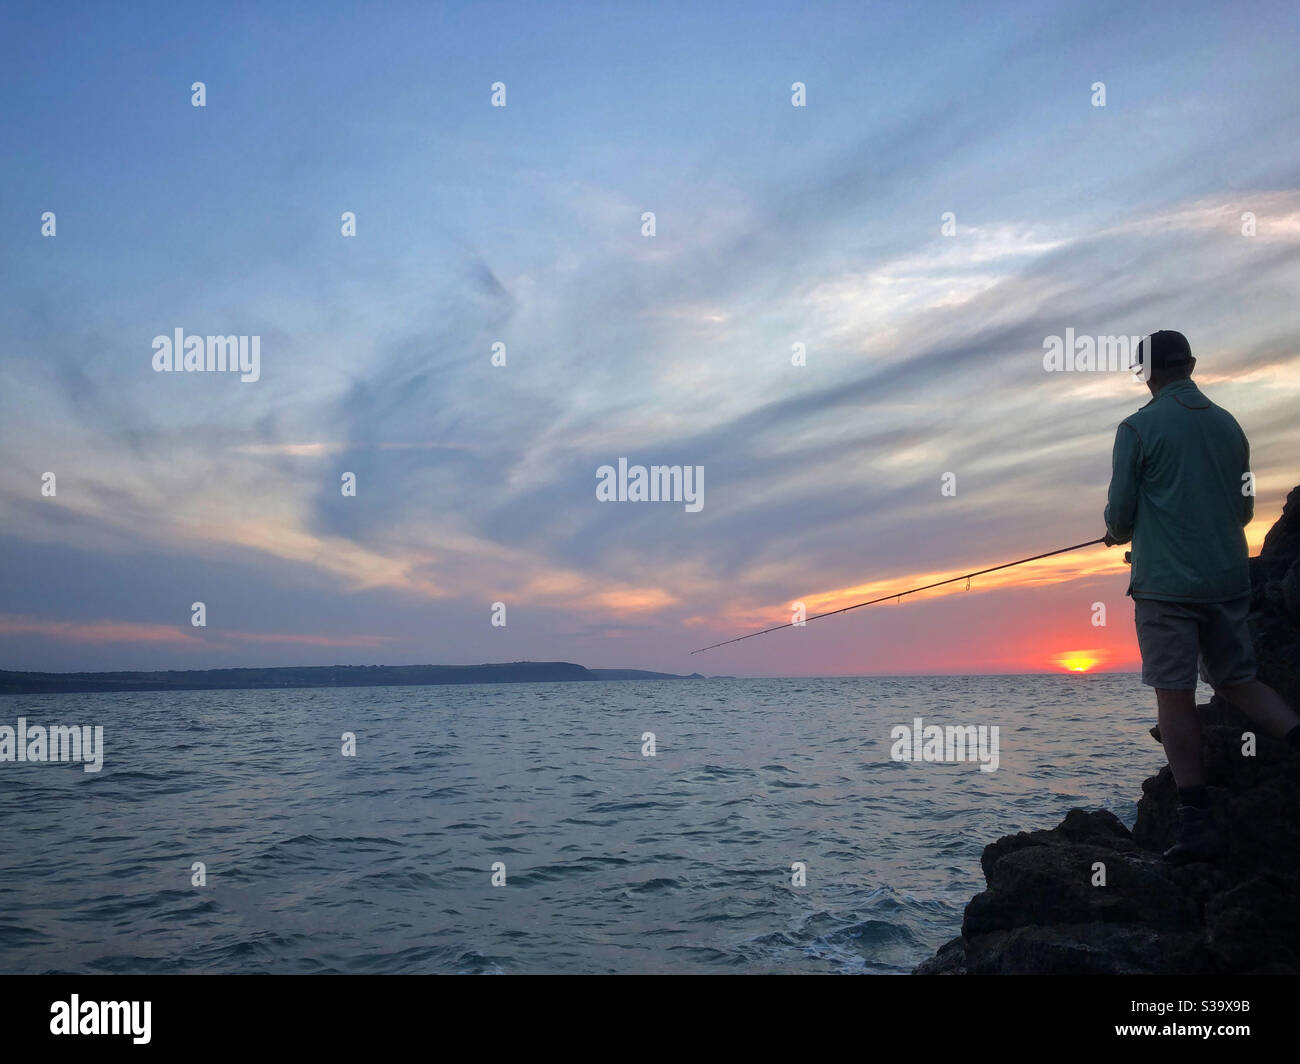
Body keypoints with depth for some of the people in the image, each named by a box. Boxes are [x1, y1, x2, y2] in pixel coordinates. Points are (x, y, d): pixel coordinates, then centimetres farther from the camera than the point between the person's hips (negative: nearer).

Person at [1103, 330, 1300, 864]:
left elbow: (1120, 514, -7)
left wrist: (1117, 533, 15)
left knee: (1175, 696, -1)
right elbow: (1245, 509, 17)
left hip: (1165, 582, -5)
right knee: (1238, 681, 17)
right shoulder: (1229, 425, 11)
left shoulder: (1138, 428, -7)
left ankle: (1197, 824, 1)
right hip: (1228, 578, 6)